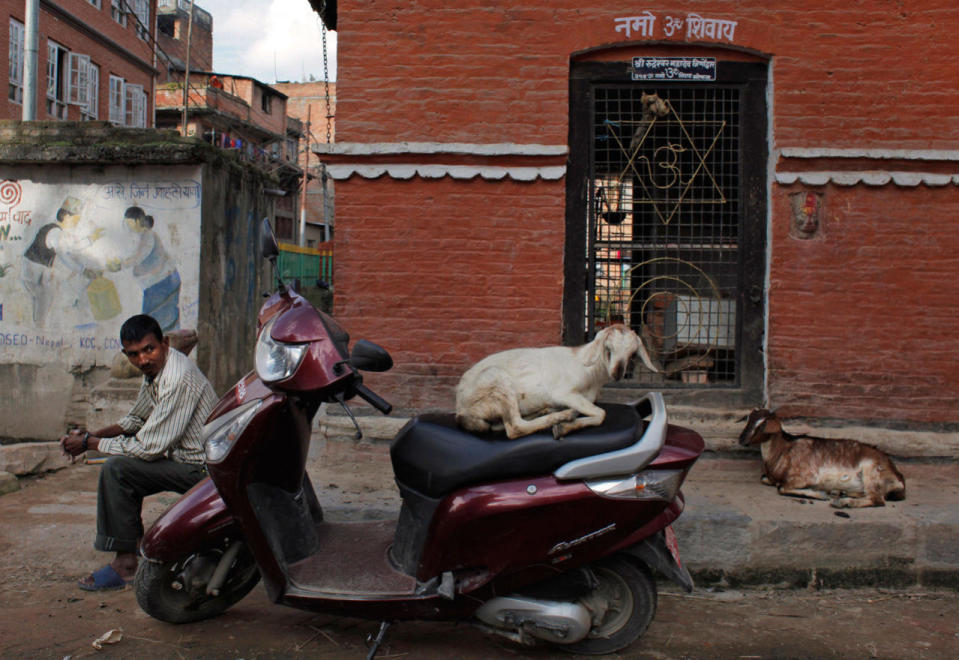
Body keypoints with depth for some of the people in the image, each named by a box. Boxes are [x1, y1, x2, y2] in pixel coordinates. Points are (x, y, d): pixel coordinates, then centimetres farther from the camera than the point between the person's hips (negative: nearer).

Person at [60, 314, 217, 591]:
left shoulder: (178, 378, -24)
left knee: (116, 469, -17)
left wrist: (89, 443, -11)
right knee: (125, 460, 22)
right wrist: (92, 434, 7)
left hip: (203, 469, -10)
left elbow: (148, 448, -23)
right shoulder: (155, 370, 7)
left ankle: (125, 563, -9)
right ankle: (135, 543, 28)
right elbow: (136, 418, 23)